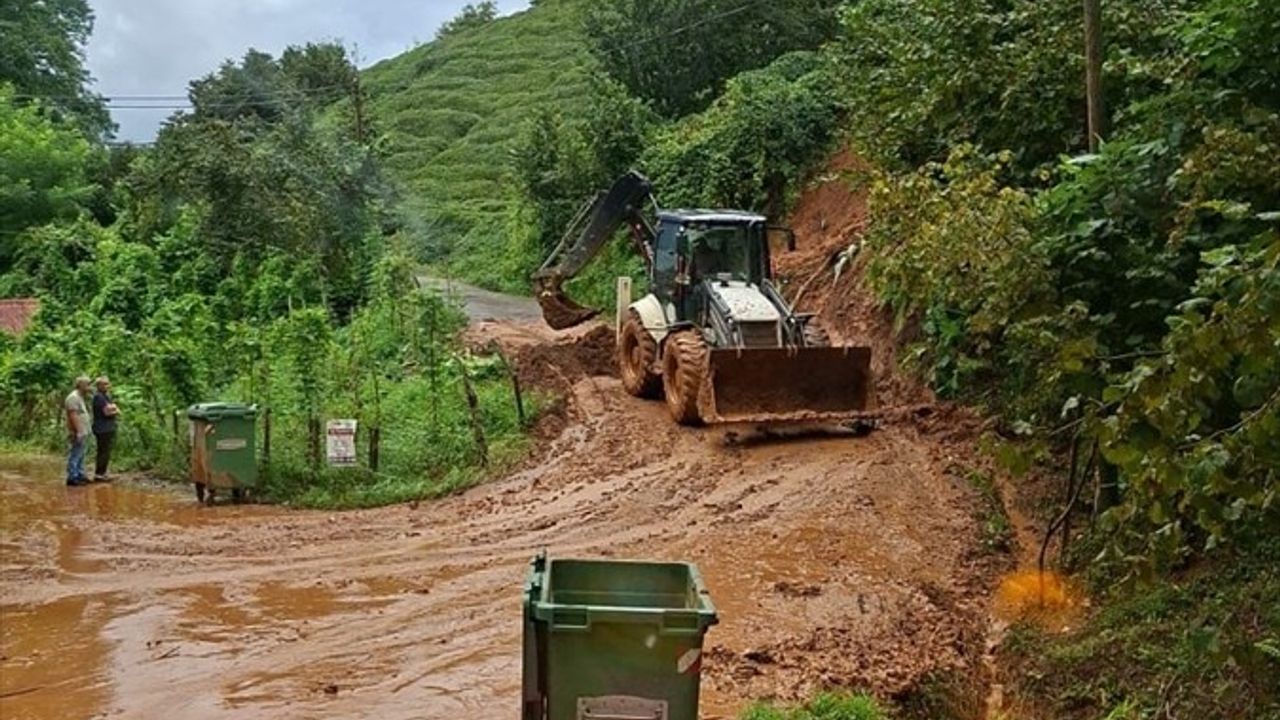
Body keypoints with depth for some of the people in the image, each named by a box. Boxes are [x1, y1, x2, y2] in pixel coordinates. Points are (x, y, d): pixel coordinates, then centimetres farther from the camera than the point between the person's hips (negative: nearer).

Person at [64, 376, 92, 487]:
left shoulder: (80, 397, 19)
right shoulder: (73, 397, -14)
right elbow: (73, 415, -21)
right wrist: (79, 431, -24)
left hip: (83, 433, 10)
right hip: (78, 433, -10)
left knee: (80, 456, 13)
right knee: (75, 456, -8)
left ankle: (80, 476, 18)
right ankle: (72, 478, -6)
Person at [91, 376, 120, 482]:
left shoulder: (107, 396, 18)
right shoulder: (98, 396, -11)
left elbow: (118, 411, 14)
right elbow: (107, 411, -18)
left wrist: (111, 409, -7)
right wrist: (114, 409, 1)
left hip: (109, 429, 9)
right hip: (103, 429, -9)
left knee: (106, 453, 12)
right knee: (103, 452, -9)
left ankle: (102, 473, 17)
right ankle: (98, 475, -6)